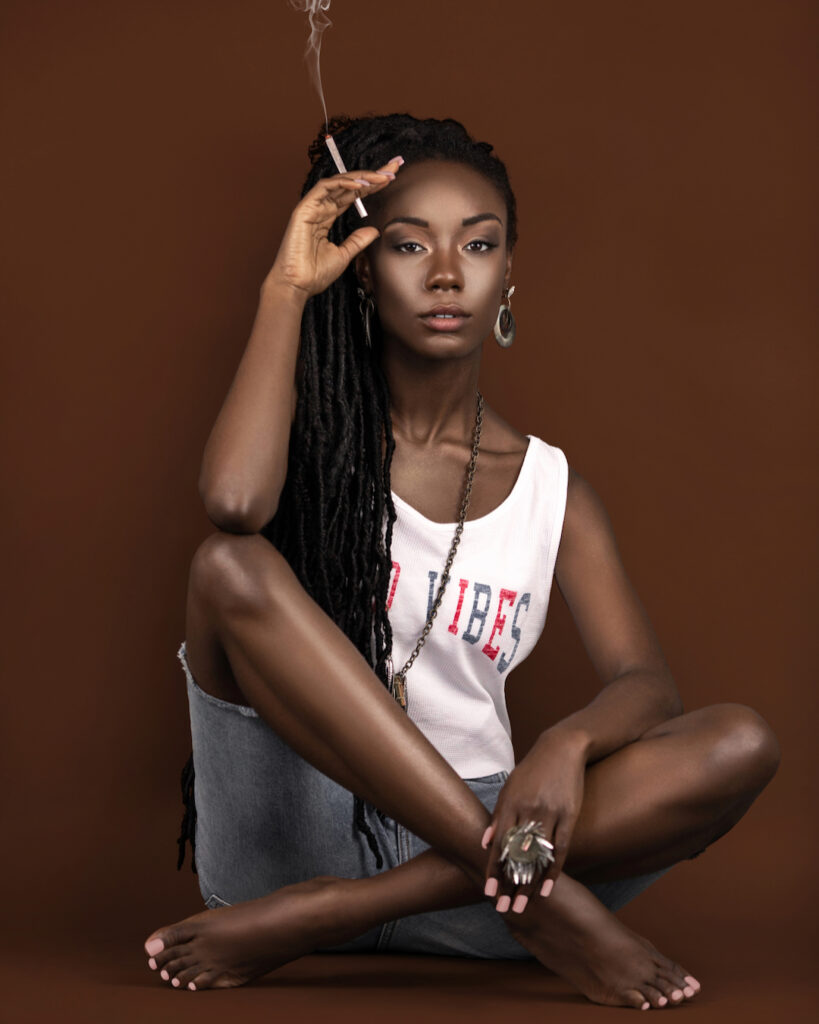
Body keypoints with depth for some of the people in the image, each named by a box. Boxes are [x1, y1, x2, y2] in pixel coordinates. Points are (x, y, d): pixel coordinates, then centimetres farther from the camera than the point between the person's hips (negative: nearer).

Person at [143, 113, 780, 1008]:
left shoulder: (552, 488, 12)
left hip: (459, 843, 3)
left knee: (742, 746, -20)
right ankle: (533, 893, -28)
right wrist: (287, 287, -9)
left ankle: (320, 916, -26)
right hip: (297, 824, -2)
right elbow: (233, 498, -20)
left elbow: (647, 685, -1)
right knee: (231, 568, -26)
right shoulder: (316, 436, 6)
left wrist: (568, 742, -25)